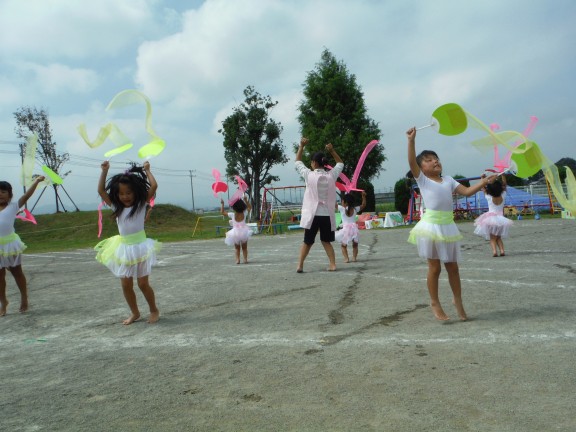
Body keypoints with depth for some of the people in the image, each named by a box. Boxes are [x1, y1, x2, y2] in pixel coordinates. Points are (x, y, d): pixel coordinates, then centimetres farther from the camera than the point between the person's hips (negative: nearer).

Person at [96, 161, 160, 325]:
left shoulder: (141, 204, -5)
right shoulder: (116, 207, 5)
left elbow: (154, 186, -14)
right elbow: (101, 190, 3)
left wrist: (146, 170, -3)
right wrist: (104, 171, 0)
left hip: (140, 247, -4)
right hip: (124, 249, 4)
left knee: (143, 283, 1)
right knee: (126, 284, 6)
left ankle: (154, 310, 20)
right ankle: (134, 312, 24)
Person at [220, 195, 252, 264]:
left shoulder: (232, 215, -11)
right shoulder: (244, 214, -6)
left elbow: (222, 212, -3)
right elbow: (250, 207, 12)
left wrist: (222, 204, 2)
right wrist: (246, 201, 10)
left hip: (235, 234, -1)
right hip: (244, 232, 1)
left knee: (237, 248, 14)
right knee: (244, 248, 15)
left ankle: (237, 259, 2)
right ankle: (245, 259, 7)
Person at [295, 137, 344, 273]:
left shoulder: (309, 175, -6)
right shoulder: (331, 175, 0)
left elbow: (298, 162, 9)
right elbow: (340, 163, 19)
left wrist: (301, 146, 13)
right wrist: (332, 150, 15)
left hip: (312, 214, -2)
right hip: (327, 215, 2)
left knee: (307, 242, 9)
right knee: (326, 241, 16)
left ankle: (300, 265, 2)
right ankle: (333, 264, 8)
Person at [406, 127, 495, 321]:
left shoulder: (448, 180, 13)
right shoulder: (422, 180, -2)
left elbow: (467, 191, 10)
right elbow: (411, 162, -16)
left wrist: (483, 182, 0)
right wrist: (411, 140, -24)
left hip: (448, 226, 4)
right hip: (431, 226, -4)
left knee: (452, 267, 12)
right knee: (435, 268, 3)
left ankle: (458, 302, 28)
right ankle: (434, 303, 19)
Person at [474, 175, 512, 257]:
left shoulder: (489, 198, -9)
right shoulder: (503, 197, -3)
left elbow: (483, 187, 4)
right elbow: (504, 185, 10)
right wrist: (503, 175, 14)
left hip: (491, 218, -2)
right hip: (500, 219, 2)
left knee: (492, 238, 1)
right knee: (498, 237, 16)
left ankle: (494, 250, -21)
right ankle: (502, 250, -3)